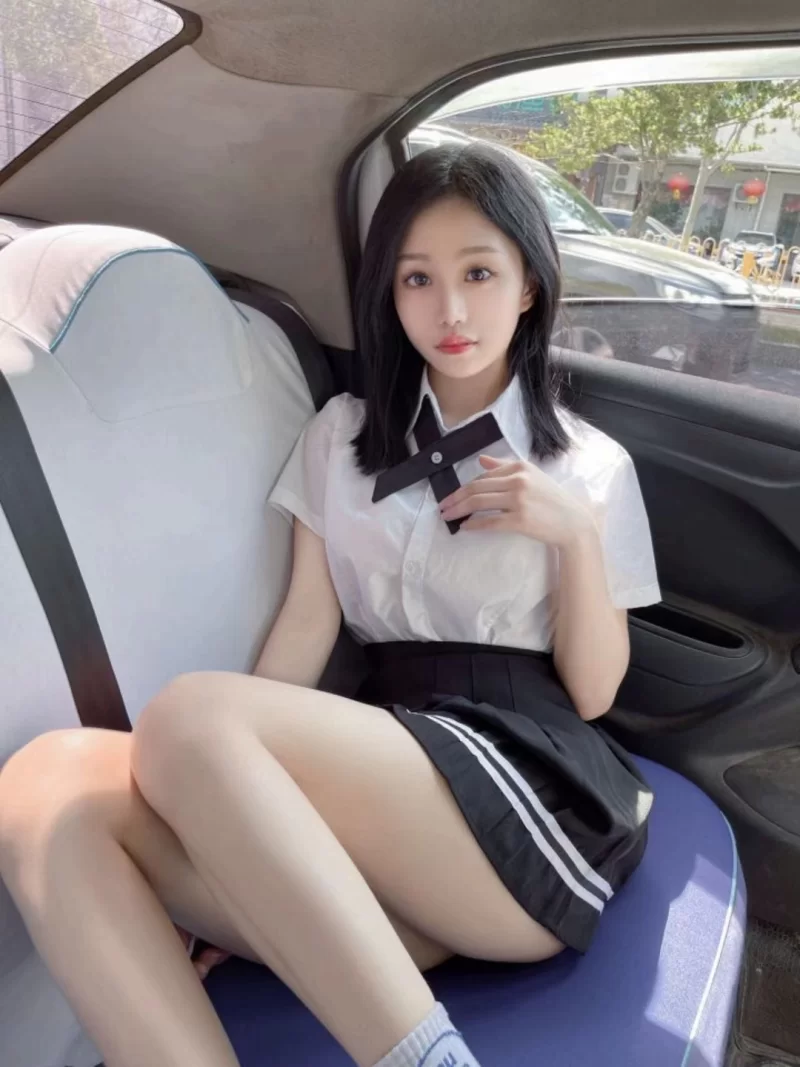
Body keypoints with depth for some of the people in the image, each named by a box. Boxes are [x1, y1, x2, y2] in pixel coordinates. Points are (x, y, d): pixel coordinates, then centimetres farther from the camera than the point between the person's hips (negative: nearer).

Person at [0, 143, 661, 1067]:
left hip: (529, 782, -2)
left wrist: (576, 534, -8)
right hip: (381, 774, 3)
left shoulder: (591, 466, 11)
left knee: (188, 715, -29)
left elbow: (592, 693, 7)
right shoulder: (343, 435, 16)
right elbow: (306, 628, 7)